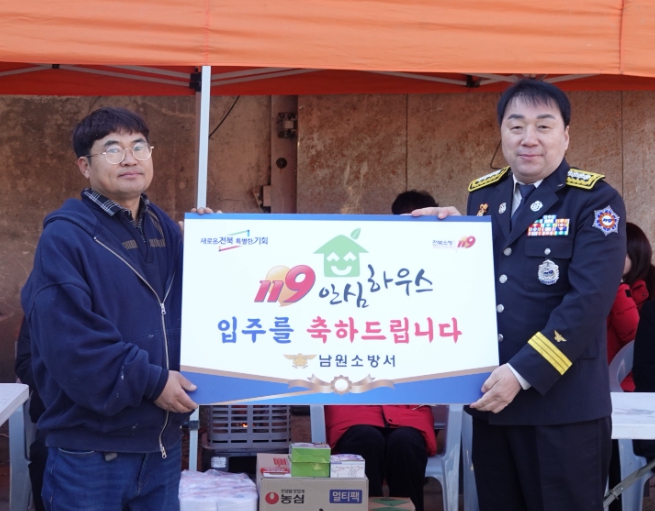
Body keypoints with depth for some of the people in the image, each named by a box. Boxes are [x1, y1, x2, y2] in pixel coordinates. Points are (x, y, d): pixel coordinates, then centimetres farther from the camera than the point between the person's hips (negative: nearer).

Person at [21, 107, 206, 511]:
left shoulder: (164, 229, 10)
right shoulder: (65, 237, -12)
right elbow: (69, 342, -21)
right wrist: (150, 382, -19)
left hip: (162, 444, 6)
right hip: (91, 450, -6)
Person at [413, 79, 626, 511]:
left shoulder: (595, 200, -7)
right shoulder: (482, 195, 10)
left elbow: (588, 301, -17)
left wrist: (523, 373, -21)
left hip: (564, 404, -5)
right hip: (490, 396, 6)